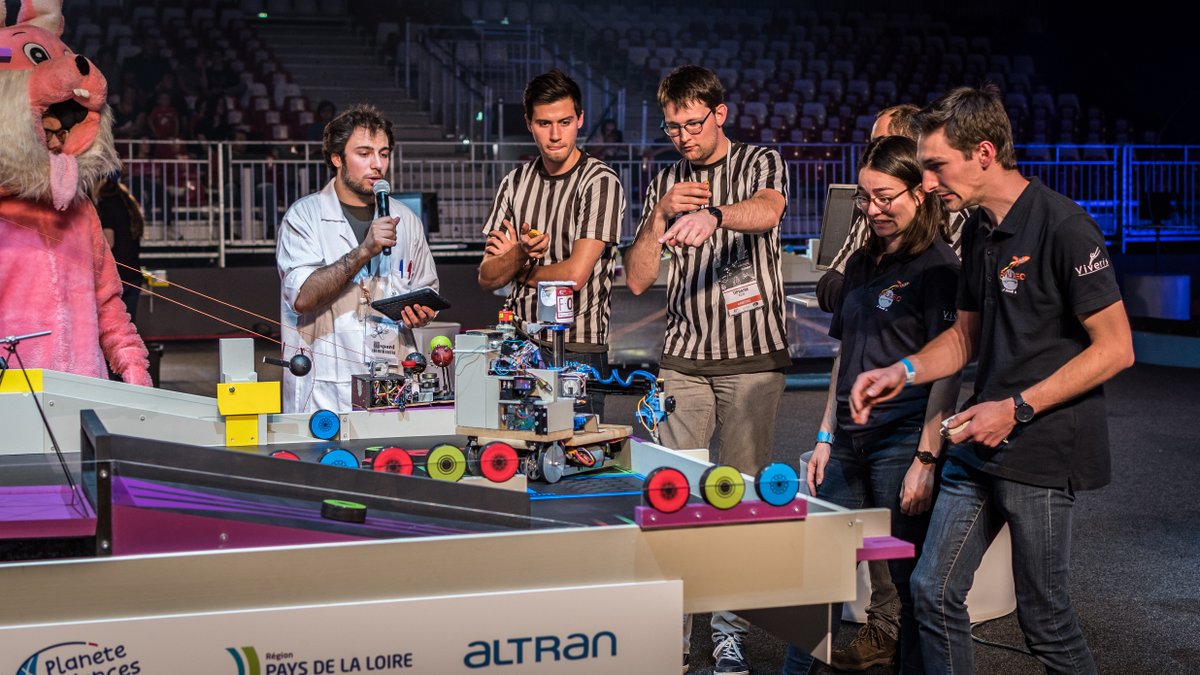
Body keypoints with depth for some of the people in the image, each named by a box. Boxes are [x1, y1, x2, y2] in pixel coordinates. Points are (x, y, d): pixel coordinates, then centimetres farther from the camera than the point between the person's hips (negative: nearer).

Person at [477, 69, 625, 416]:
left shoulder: (601, 182, -7)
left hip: (577, 351, -4)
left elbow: (575, 274, -14)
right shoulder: (515, 183, 11)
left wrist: (516, 268, 3)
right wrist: (519, 254, -14)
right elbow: (486, 278, 8)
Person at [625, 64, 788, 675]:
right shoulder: (664, 183, 14)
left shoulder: (760, 163, 2)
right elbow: (637, 279, 9)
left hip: (753, 357, -3)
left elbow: (768, 211, -23)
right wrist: (660, 215, -6)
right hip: (684, 359, 3)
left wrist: (711, 214, -44)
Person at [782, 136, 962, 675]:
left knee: (911, 580, 3)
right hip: (850, 442, 7)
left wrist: (926, 459, -17)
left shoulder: (936, 266, -8)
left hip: (904, 443, -7)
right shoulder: (862, 263, 14)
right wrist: (826, 437, 12)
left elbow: (945, 371, -12)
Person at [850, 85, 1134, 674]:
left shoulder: (1063, 227, -16)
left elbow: (1115, 348, -16)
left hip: (1041, 452, -8)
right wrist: (904, 371, 3)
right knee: (933, 591, 8)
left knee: (1043, 617, 2)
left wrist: (1016, 409, -18)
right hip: (978, 447, 8)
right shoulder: (977, 230, 10)